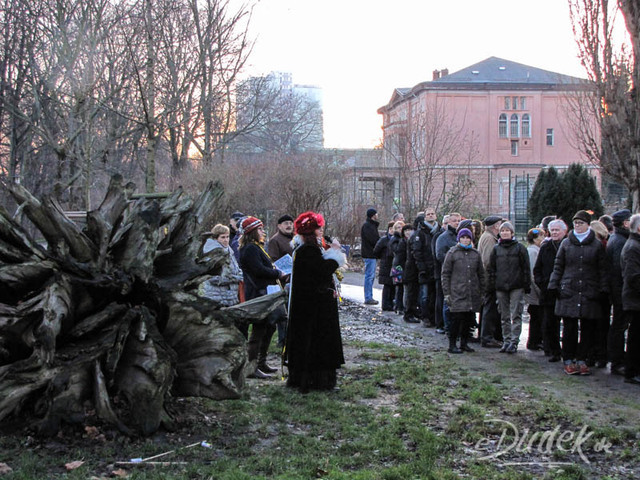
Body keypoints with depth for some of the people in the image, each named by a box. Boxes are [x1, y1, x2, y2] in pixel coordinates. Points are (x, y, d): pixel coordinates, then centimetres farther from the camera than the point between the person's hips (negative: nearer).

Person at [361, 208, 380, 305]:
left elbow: (375, 239, 16)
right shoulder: (367, 226, -14)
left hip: (371, 254, 11)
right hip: (369, 254, -11)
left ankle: (369, 297, 20)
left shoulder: (371, 225, 19)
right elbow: (374, 240, -21)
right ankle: (368, 298, -6)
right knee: (369, 276, -8)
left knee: (371, 276, 14)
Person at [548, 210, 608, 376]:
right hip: (568, 292, 0)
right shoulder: (566, 243, 8)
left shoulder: (597, 245, 7)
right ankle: (568, 361, 8)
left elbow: (602, 270, 8)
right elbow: (558, 267, 10)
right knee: (569, 328, -1)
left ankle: (581, 360, 13)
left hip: (589, 293, 0)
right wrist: (553, 286, 2)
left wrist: (603, 289, 0)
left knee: (588, 328, 2)